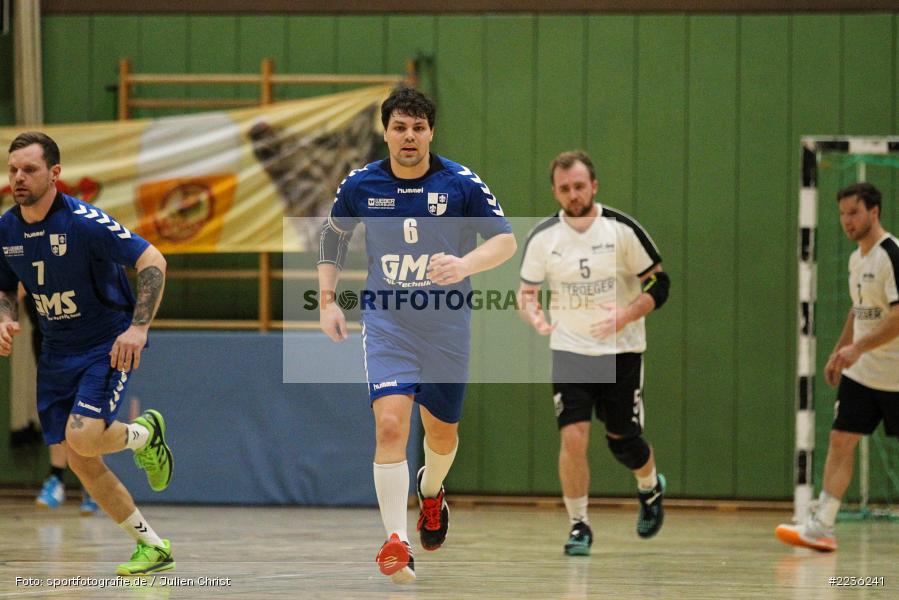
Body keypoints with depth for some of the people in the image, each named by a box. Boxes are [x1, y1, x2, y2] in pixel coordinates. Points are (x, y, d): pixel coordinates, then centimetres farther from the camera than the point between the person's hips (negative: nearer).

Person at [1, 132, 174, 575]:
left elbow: (153, 261, -19)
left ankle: (144, 433, 9)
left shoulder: (84, 222, -21)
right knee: (81, 463, 3)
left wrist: (139, 327, -26)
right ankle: (152, 547, 16)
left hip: (108, 344, -7)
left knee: (82, 437, -26)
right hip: (57, 352, 7)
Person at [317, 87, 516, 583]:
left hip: (447, 324, 1)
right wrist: (327, 300, 4)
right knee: (390, 425, -19)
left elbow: (505, 240, -9)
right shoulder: (360, 185, -4)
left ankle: (431, 492, 51)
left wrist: (465, 265, -29)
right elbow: (333, 238, 13)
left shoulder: (462, 184, -10)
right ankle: (395, 543, -20)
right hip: (386, 323, -1)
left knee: (441, 431, 15)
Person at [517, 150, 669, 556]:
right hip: (569, 351, 1)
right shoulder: (542, 237, -4)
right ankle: (578, 525, -1)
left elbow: (659, 283, -4)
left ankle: (651, 489, 40)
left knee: (623, 440, 6)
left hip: (621, 351, -1)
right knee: (573, 437, -15)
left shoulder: (622, 230, -10)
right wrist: (534, 316, -18)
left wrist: (626, 315, -22)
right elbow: (526, 291, 6)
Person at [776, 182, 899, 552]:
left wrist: (858, 348, -28)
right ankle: (821, 526, -6)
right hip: (860, 372, 8)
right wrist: (838, 353, 21)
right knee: (840, 441, -2)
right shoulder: (857, 259, 12)